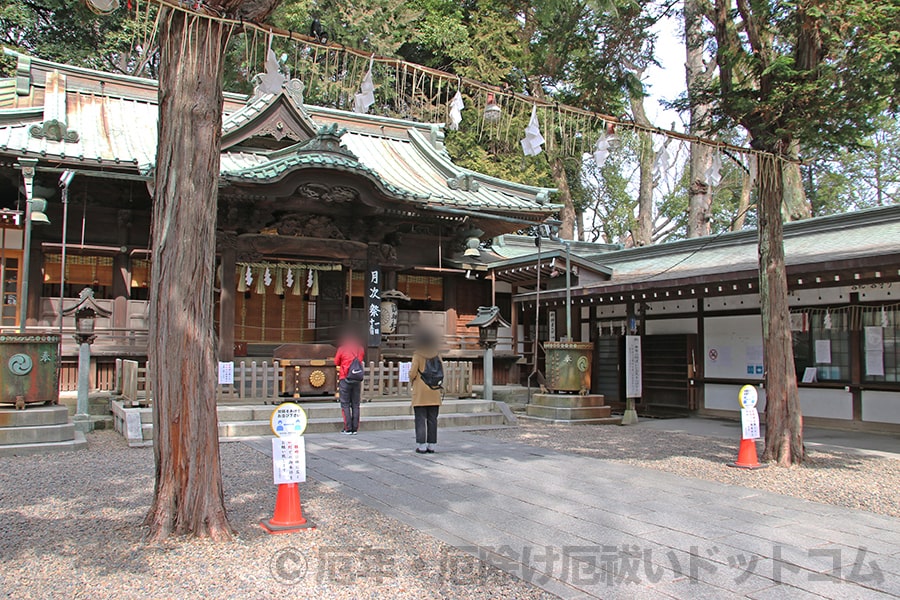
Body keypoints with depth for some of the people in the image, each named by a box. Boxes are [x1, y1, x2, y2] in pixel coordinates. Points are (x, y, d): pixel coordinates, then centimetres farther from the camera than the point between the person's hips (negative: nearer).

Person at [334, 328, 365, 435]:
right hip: (357, 380, 3)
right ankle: (355, 429, 8)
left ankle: (348, 429, -2)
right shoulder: (361, 349, 5)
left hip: (345, 379, -3)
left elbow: (336, 362, 5)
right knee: (355, 405, 8)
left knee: (345, 405, 1)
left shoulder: (342, 349, -5)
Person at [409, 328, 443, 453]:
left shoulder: (418, 355, -7)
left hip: (420, 393, -4)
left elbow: (413, 372, -11)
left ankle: (422, 446, -1)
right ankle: (431, 445, 9)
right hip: (434, 393, 4)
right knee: (432, 420, 8)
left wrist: (411, 381, 7)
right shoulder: (437, 356, 6)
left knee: (421, 420, 0)